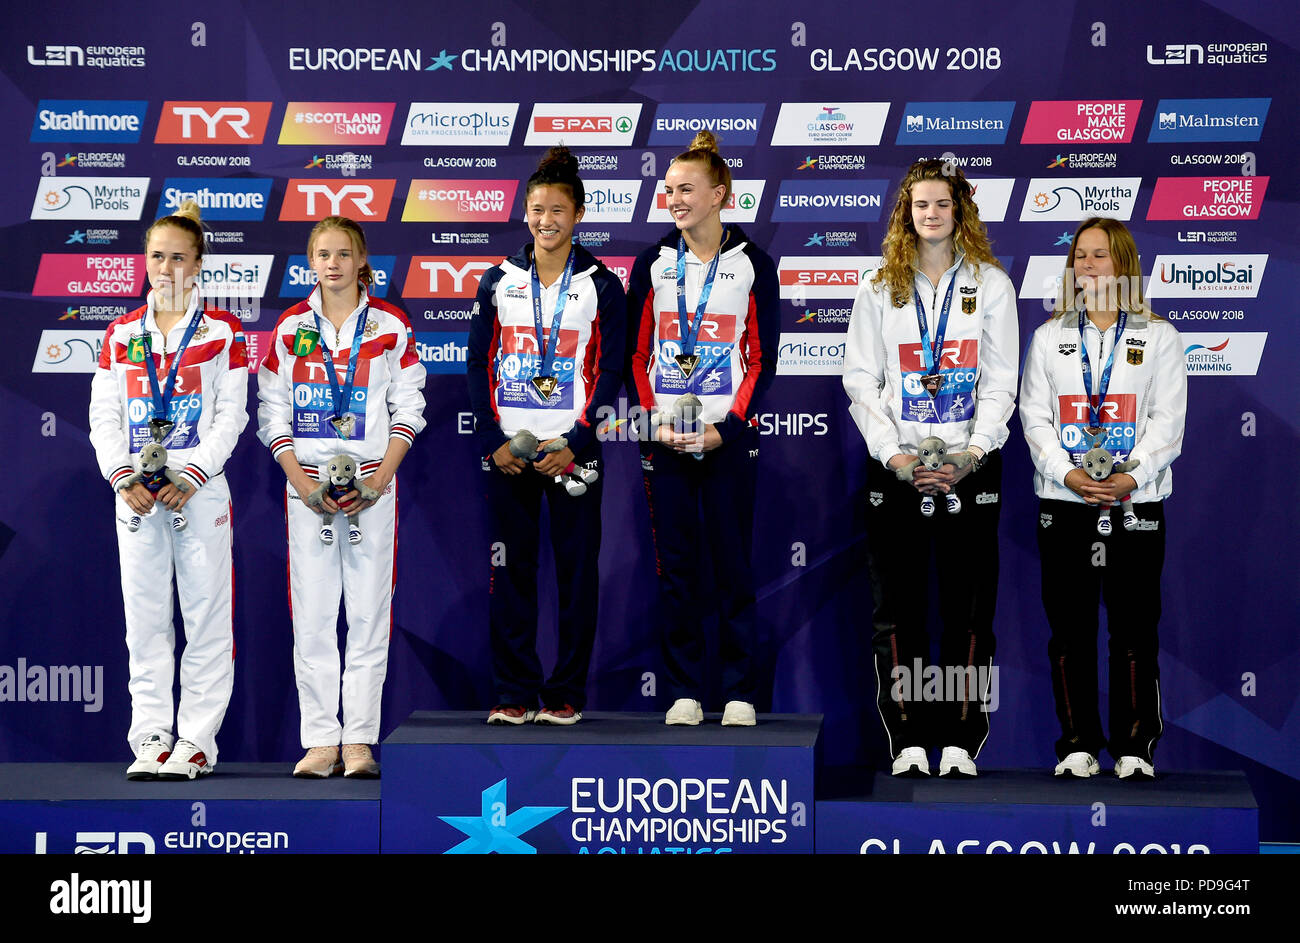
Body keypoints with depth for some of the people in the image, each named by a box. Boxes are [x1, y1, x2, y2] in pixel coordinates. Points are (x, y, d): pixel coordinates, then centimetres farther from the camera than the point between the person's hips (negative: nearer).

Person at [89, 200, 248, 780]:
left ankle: (196, 741, 1)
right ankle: (151, 738, 8)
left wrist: (192, 476, -12)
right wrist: (122, 476, -6)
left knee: (206, 613, -4)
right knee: (145, 617, 3)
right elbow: (103, 416, 8)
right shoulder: (121, 335, 11)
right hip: (135, 490, 3)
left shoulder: (222, 332, 3)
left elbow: (230, 416, -2)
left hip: (201, 488, -3)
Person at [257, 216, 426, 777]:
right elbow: (272, 414, 6)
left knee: (369, 612, -2)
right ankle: (320, 741, 3)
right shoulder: (289, 327, 6)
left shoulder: (389, 326, 3)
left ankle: (359, 741, 1)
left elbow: (408, 409, 3)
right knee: (311, 614, -1)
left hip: (372, 486, -1)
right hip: (307, 487, 1)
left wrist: (377, 481, -8)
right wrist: (302, 483, -6)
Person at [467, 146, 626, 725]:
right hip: (506, 451, 2)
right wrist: (493, 440, -4)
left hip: (572, 450, -2)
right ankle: (514, 693, 10)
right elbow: (478, 365, 7)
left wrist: (576, 445, -10)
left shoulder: (601, 285, 3)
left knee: (576, 570, 1)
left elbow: (610, 373, -1)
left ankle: (567, 693, 9)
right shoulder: (500, 281, 8)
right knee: (510, 570, 3)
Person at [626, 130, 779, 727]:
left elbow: (761, 359, -1)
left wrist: (727, 428, -11)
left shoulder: (752, 265, 1)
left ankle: (740, 693, 7)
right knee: (676, 565, 3)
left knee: (733, 564, -1)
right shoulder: (653, 264, 7)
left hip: (730, 437, -2)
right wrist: (653, 421, -6)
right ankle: (684, 691, 11)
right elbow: (636, 354, 8)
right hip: (663, 438, 2)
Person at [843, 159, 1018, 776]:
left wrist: (973, 453, -12)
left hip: (970, 467, -1)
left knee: (968, 606, -1)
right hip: (896, 465, 1)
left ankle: (961, 741, 5)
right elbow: (860, 379, 4)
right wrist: (892, 451, -9)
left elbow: (1001, 381, 2)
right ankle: (909, 740, 6)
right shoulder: (879, 289, 10)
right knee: (897, 608, 0)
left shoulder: (991, 284, 7)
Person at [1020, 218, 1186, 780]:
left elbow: (1168, 418, 0)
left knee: (1135, 628, -1)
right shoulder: (1049, 337, 12)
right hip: (1063, 503, 2)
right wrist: (1067, 473, -11)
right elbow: (1034, 416, 5)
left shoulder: (1158, 337, 7)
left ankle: (1134, 747, 8)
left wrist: (1130, 476, -14)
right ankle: (1077, 745, 11)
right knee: (1070, 628, 3)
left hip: (1136, 502, -2)